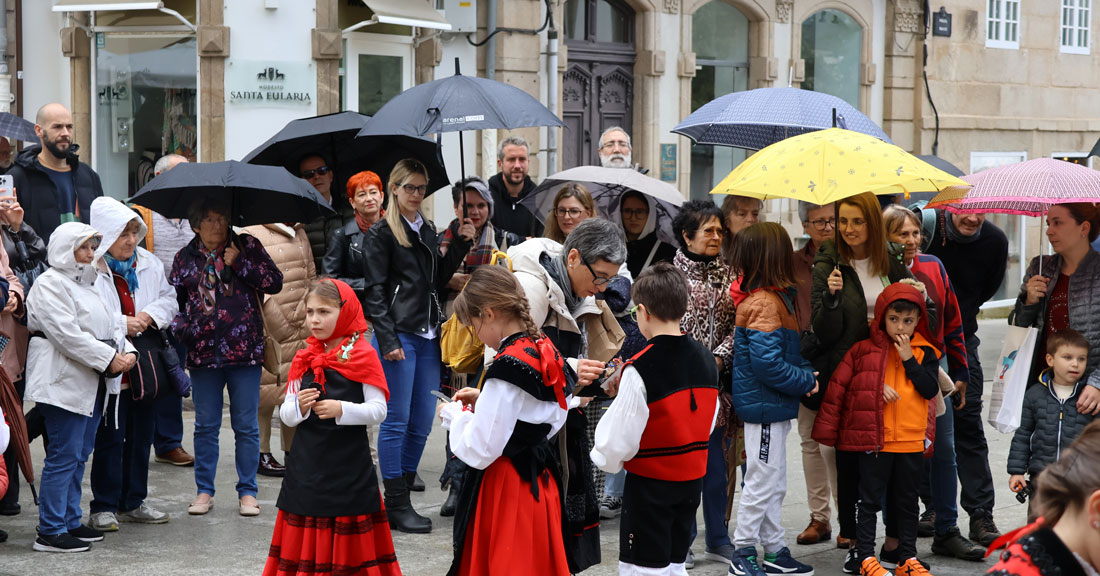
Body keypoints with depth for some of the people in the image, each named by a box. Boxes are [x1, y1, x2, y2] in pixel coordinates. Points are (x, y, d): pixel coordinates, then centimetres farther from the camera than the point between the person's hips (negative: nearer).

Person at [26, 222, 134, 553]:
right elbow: (66, 333, -19)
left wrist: (124, 352, -3)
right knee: (64, 456, -8)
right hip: (64, 381, -9)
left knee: (79, 455, 12)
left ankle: (70, 522, 20)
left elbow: (112, 325, 17)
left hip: (93, 382, 9)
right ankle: (50, 532, -4)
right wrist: (108, 358, -18)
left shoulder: (88, 283, 20)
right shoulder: (50, 284, -9)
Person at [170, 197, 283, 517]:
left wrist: (239, 263, -10)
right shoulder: (185, 258, 9)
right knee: (206, 426, 8)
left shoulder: (246, 246, 4)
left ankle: (247, 492, 13)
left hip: (244, 350, -2)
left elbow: (275, 282, -3)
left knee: (246, 425, 3)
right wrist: (180, 327, -2)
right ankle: (204, 491, 18)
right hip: (203, 353, 2)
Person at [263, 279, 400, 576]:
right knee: (302, 542, 7)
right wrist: (299, 407, -11)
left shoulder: (363, 355, -4)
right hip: (307, 462, 4)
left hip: (348, 464, -4)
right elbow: (285, 415, 10)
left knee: (347, 545, 0)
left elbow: (378, 410, -8)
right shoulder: (304, 358, 10)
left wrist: (341, 410, -22)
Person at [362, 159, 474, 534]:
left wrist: (461, 244, 7)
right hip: (399, 335, -7)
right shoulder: (381, 233, -3)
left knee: (422, 422, 7)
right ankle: (397, 505, 1)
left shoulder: (428, 230, 17)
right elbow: (375, 291, -8)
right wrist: (387, 339, -15)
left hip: (428, 335, 7)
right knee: (397, 420, -4)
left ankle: (400, 499, 16)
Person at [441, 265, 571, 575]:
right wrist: (483, 404, 11)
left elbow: (478, 451, -23)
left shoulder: (506, 369, -23)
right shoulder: (547, 353, 3)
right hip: (540, 479, 8)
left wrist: (455, 415, -5)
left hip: (505, 489, -8)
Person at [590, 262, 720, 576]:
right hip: (692, 479, 7)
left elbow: (621, 438, -18)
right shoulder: (705, 358, 1)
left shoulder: (640, 369, -20)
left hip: (650, 482, -7)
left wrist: (605, 458, 4)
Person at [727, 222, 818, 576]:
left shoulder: (774, 297, 10)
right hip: (764, 406, -10)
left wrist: (806, 373, 0)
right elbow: (766, 363, -26)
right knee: (761, 484, -1)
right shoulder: (764, 303, -21)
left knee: (774, 485, 17)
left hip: (774, 406, 10)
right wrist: (807, 381, -15)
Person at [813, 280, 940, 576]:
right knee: (870, 500, 4)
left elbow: (931, 389, -8)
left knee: (909, 502, 12)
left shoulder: (925, 353, 4)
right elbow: (837, 385, -3)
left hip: (912, 442, 2)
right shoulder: (864, 349, -2)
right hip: (874, 440, -2)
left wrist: (909, 359, -13)